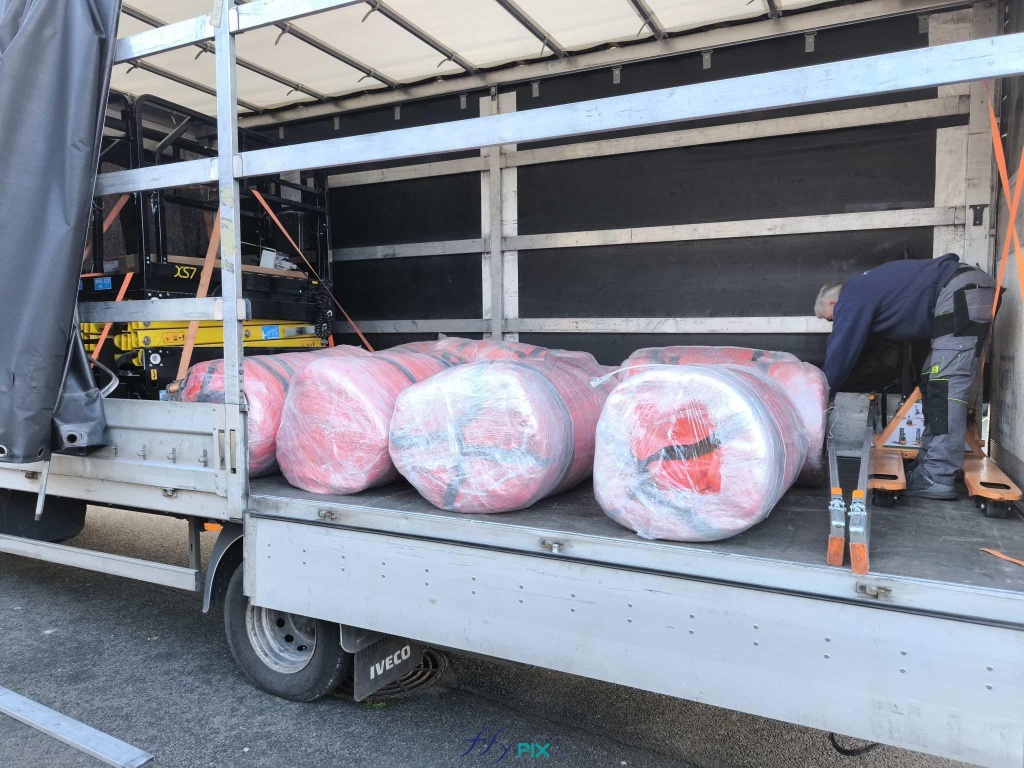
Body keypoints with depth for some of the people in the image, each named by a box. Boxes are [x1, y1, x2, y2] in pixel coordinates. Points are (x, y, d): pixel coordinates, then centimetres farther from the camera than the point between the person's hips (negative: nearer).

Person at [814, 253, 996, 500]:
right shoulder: (864, 291, 23)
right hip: (970, 293, 11)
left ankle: (938, 479, -19)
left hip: (963, 294, -11)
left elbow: (841, 351, -7)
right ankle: (929, 463, 13)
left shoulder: (851, 300, -6)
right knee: (933, 381, 12)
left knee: (946, 384, -16)